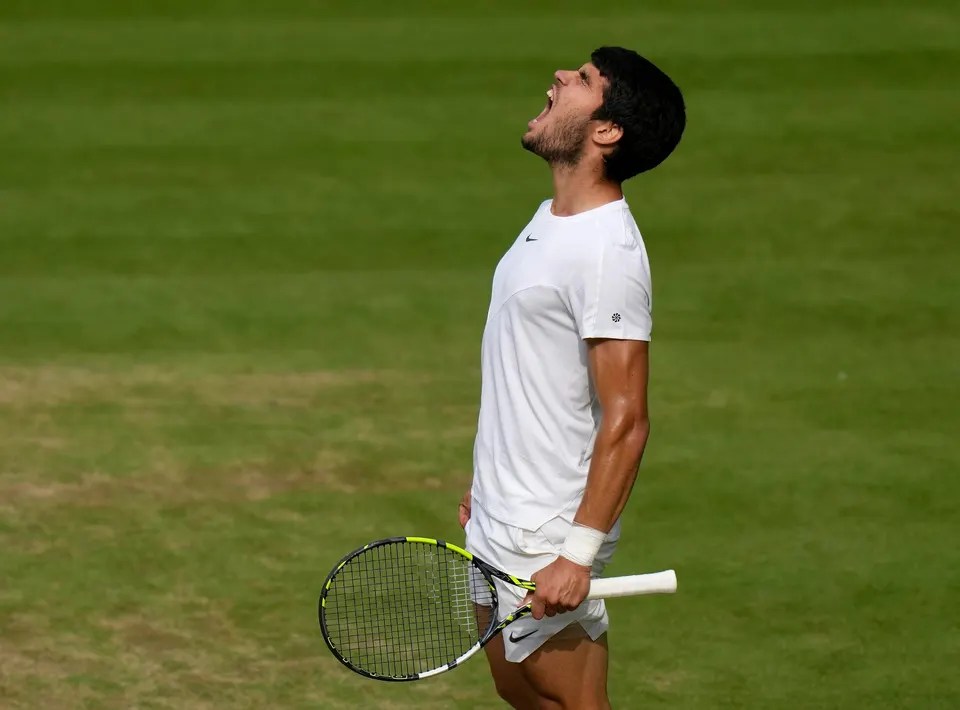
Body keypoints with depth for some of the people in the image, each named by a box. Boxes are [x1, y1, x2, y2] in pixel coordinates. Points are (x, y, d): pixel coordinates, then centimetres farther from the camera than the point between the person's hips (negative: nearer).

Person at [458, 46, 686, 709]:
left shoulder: (606, 251, -22)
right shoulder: (552, 220, 8)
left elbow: (626, 421, -24)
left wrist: (579, 554, -26)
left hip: (544, 541, -10)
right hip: (498, 521, 10)